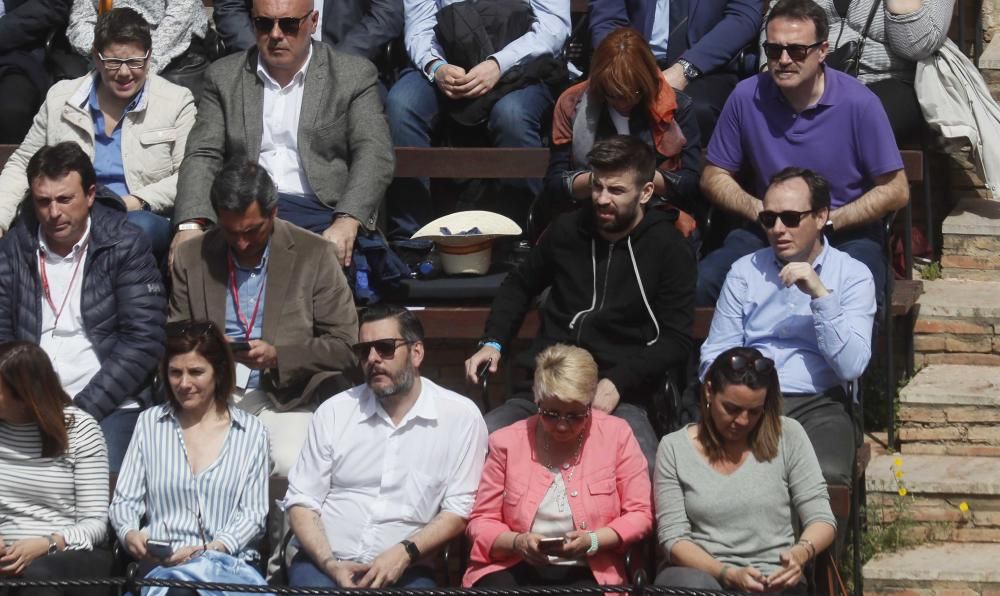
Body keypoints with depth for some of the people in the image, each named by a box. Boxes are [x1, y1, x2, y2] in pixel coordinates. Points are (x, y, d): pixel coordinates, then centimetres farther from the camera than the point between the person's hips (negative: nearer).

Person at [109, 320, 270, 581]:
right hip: (159, 562, 1)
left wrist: (215, 548, -15)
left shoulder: (252, 432, 10)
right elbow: (124, 500, 13)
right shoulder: (149, 423, 16)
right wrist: (129, 534, -10)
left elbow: (253, 512, 4)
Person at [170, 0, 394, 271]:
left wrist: (346, 223, -20)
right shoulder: (224, 76, 14)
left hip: (322, 212, -2)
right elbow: (203, 156, 8)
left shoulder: (354, 75, 8)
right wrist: (191, 225, -12)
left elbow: (374, 156, -2)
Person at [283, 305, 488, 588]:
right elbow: (302, 500, 6)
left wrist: (404, 553, -14)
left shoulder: (460, 415, 2)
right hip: (325, 563, 1)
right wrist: (330, 564, -10)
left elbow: (459, 509, 1)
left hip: (403, 571, -1)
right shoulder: (334, 411, 8)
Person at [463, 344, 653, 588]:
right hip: (514, 570, 0)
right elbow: (482, 522, 9)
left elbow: (639, 514, 5)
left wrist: (593, 541, -12)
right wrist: (517, 542, -13)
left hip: (588, 574, 0)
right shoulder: (507, 442, 6)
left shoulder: (616, 435, 4)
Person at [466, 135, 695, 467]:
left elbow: (677, 342, 1)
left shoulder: (669, 249, 4)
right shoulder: (568, 230, 14)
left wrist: (618, 382, -13)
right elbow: (520, 286, 31)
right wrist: (493, 343, 14)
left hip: (619, 397, -4)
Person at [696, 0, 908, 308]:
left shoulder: (858, 103, -10)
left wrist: (826, 221, -13)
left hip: (847, 234, -3)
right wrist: (759, 211, -10)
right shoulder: (746, 97, -2)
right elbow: (714, 177, 9)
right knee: (698, 285, -24)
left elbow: (895, 190, -4)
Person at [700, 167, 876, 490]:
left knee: (827, 476, -33)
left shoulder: (853, 276, 7)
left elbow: (851, 366, -6)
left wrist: (820, 294, -13)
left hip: (818, 403, -1)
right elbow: (713, 358, 11)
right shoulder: (744, 272, 15)